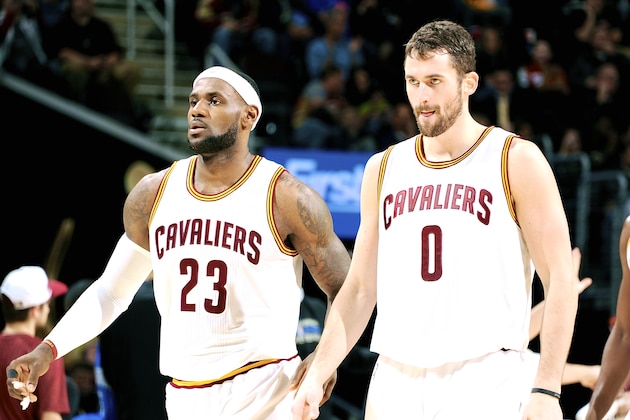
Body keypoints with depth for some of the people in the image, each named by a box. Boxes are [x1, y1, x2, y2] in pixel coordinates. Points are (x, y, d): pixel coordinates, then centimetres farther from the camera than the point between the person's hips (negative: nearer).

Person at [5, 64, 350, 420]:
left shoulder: (287, 198, -7)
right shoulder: (153, 195, 6)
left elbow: (347, 290, 1)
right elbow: (112, 291, 14)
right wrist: (48, 350, 2)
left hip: (262, 391, -4)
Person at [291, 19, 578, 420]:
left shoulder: (517, 161, 0)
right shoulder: (383, 169, 13)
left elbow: (560, 281, -3)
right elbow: (360, 289, 16)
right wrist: (317, 374, 5)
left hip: (483, 384, -4)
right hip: (395, 382, 4)